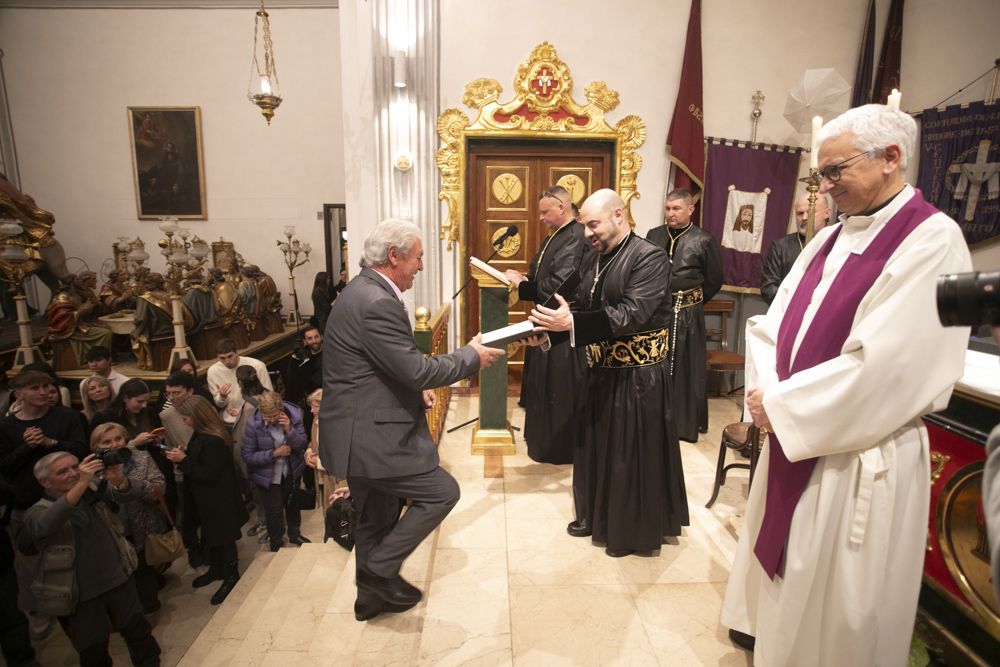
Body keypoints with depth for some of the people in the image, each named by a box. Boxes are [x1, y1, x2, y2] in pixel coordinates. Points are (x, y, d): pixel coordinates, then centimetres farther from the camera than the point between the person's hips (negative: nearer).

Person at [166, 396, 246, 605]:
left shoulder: (214, 441, -28)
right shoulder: (199, 435, 2)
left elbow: (208, 475, -25)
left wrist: (183, 460, -22)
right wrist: (181, 455, -2)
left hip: (219, 501, -9)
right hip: (206, 499, 9)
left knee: (223, 539, 7)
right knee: (211, 535, 24)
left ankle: (231, 577, 24)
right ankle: (216, 569, 43)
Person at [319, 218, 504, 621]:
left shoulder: (364, 290, 11)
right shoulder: (377, 303, -23)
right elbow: (417, 369, -24)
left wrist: (415, 389, 10)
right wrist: (472, 357, -11)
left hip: (360, 432, 11)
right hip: (369, 437, -11)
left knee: (377, 518, 22)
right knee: (441, 492, 0)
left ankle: (372, 595, 39)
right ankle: (381, 570, 12)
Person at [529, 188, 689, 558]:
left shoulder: (649, 257, -15)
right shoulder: (592, 261, 8)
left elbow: (632, 315, -26)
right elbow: (583, 311, 10)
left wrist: (572, 322, -31)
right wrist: (552, 326, -9)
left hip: (639, 376, -7)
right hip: (604, 371, 7)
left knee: (634, 454, 7)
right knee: (604, 450, 18)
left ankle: (636, 530, 27)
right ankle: (605, 517, 38)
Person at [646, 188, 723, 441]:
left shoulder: (704, 240, -6)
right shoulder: (654, 235, 4)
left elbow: (714, 281, 3)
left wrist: (692, 301, 8)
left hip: (686, 314, -3)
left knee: (685, 368, 7)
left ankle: (687, 422, 21)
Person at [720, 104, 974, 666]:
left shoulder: (933, 240, -15)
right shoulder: (831, 239, 9)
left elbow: (882, 367, -23)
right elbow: (775, 323, 6)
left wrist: (781, 405, -17)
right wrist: (769, 392, -11)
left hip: (861, 460, -7)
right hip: (794, 442, 7)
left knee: (836, 614, 12)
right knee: (785, 584, 24)